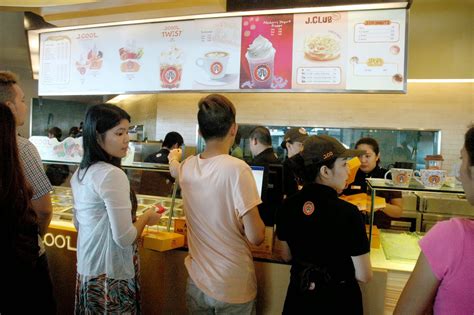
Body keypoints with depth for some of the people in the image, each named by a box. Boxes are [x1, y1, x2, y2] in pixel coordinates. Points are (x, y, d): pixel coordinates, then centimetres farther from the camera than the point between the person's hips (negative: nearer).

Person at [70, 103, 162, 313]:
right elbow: (124, 238, -23)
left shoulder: (80, 173, 4)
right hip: (110, 275, -8)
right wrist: (147, 217, -6)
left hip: (86, 269, 8)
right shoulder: (112, 174, -24)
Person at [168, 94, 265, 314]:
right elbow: (255, 237, -21)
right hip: (234, 288, -4)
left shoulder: (187, 166, -5)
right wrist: (259, 226, 1)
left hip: (196, 283, 4)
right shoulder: (237, 169, -23)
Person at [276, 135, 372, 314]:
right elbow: (364, 276, -16)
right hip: (338, 300, -3)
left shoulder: (287, 206, -11)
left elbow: (287, 256, 3)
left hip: (299, 298, 3)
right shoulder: (348, 213, -24)